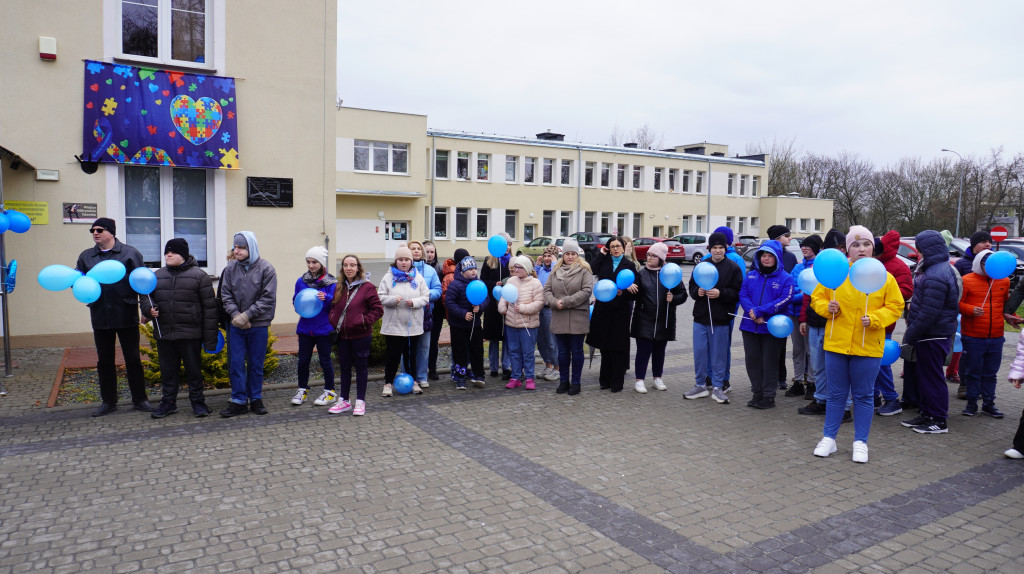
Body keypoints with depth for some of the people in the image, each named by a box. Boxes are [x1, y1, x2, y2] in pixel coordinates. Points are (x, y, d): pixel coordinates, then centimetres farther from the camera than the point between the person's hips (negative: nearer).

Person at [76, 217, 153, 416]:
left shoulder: (130, 253, 0)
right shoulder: (86, 256, 11)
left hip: (126, 315, -4)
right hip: (100, 316, 4)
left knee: (133, 360, 4)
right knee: (104, 361, 11)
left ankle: (139, 399, 15)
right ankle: (108, 402, 22)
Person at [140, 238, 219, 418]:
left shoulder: (199, 275, -3)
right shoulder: (158, 275, 11)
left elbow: (209, 307, -5)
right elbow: (146, 297, 22)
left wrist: (210, 337, -8)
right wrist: (149, 309, -5)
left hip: (190, 335, -4)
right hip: (164, 334, 4)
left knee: (194, 369, 6)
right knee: (168, 370, 13)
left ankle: (197, 401, 18)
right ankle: (168, 402, 26)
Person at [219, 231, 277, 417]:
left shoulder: (266, 269, -6)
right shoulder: (230, 268, 4)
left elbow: (268, 298, -10)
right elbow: (225, 295, 4)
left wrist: (247, 315, -16)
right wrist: (235, 314, -12)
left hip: (258, 325, -2)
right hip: (236, 325, 2)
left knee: (256, 364, 8)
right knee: (235, 363, 3)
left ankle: (256, 399, 21)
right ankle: (239, 401, 12)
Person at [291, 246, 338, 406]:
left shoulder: (331, 282, -6)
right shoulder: (301, 281, 6)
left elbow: (335, 304, -7)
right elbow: (295, 301, 15)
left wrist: (326, 298, -26)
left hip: (324, 328, -4)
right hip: (305, 327, 4)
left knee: (325, 360, 5)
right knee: (303, 360, 9)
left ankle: (330, 391, 18)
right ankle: (302, 390, 25)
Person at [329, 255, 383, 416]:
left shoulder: (367, 287, -8)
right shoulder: (339, 288, 8)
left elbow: (378, 309, -8)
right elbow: (333, 307, 21)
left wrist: (365, 321, -16)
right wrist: (333, 320, 3)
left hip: (361, 335, -5)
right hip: (342, 335, 5)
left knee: (360, 367, 6)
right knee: (344, 368, 14)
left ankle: (360, 402, 15)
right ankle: (344, 400, 25)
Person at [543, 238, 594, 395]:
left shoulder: (584, 270, -2)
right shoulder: (556, 270, 12)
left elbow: (586, 291, -13)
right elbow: (547, 289, 8)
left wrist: (566, 302, -16)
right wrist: (554, 302, -13)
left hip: (578, 318, -4)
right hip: (559, 318, 4)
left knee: (576, 351, 4)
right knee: (562, 351, 11)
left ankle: (575, 382, 14)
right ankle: (563, 381, 22)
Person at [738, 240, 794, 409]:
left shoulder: (785, 278, -2)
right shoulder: (751, 275, 10)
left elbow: (785, 300, -12)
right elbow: (743, 295, 3)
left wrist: (760, 311, -19)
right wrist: (752, 312, -16)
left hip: (772, 327, -4)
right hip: (750, 326, 4)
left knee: (769, 362, 4)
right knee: (752, 360, 9)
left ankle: (768, 396, 14)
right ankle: (757, 393, 22)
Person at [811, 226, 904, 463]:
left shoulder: (884, 277, 0)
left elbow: (895, 307, 2)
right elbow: (817, 298, 8)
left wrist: (874, 319, -15)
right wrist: (827, 307, -12)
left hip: (868, 346, -1)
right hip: (836, 343, 1)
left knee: (864, 396, 9)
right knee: (836, 394, 10)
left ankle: (860, 442, 22)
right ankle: (829, 438, 22)